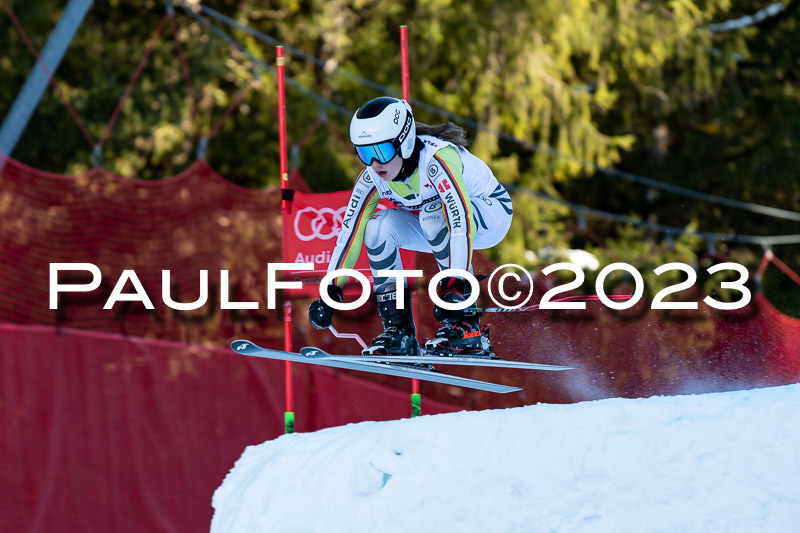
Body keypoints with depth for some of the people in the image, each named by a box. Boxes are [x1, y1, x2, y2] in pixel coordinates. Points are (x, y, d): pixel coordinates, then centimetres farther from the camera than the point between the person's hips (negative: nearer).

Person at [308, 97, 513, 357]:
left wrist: (455, 285, -49)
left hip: (492, 213, -6)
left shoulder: (436, 159, -35)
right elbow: (350, 232, -11)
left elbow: (462, 223, -43)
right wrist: (331, 292, -16)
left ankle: (465, 325, -30)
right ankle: (399, 330, -11)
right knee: (378, 225, -18)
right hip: (436, 228, 6)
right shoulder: (372, 177, -15)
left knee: (432, 213, -34)